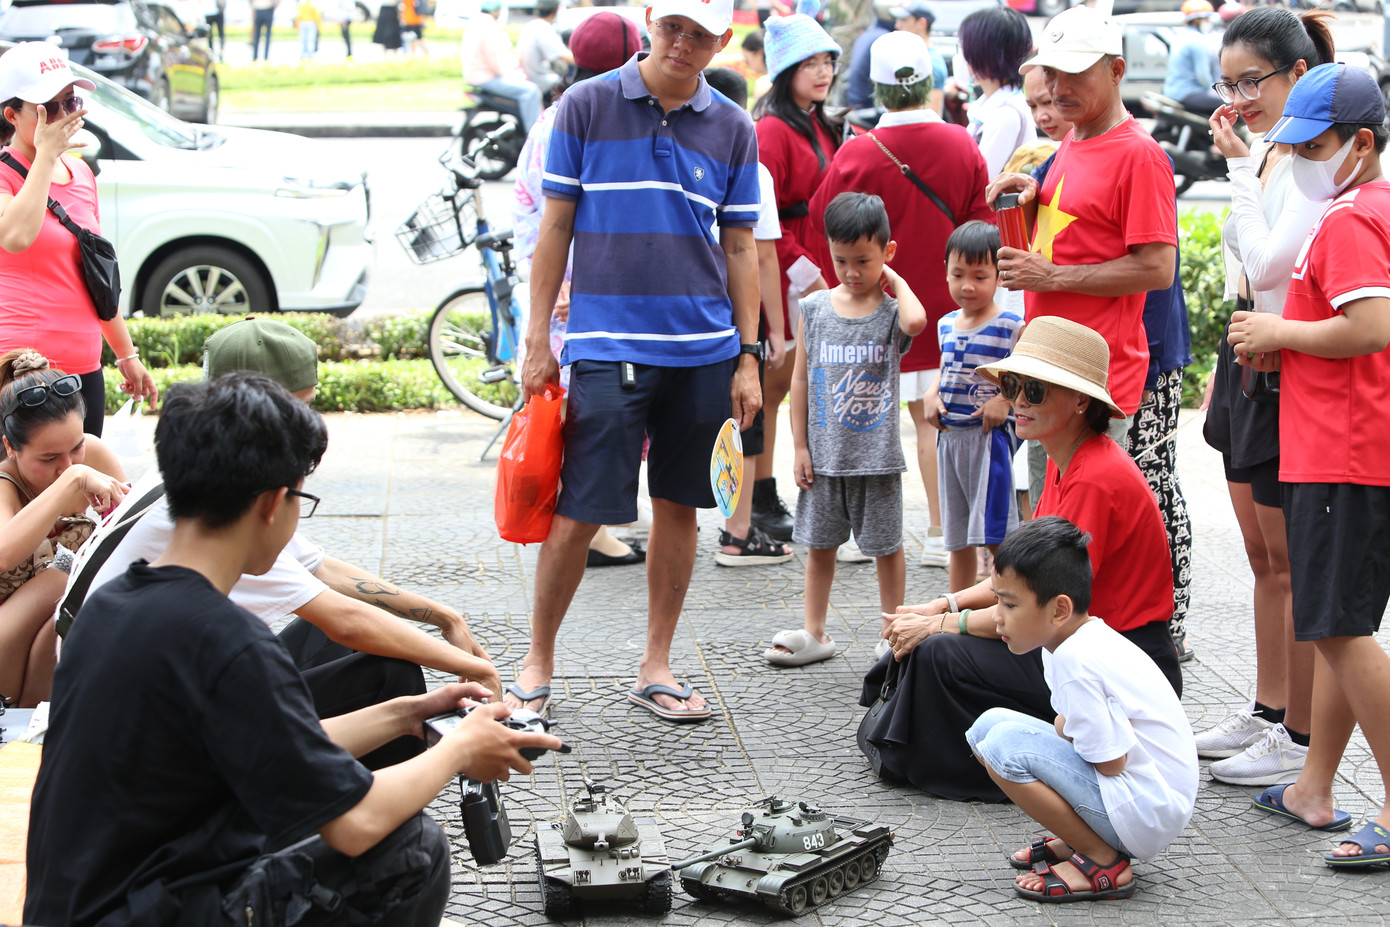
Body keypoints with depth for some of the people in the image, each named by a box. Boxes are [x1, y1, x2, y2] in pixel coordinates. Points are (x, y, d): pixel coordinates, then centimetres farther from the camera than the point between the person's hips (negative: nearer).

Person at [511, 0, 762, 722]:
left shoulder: (732, 128, 7)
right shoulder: (587, 106, 0)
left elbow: (739, 248, 11)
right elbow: (557, 226, 3)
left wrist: (747, 357, 6)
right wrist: (538, 338, -1)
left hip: (704, 350, 3)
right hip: (607, 346, -3)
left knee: (679, 506, 8)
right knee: (579, 512, -5)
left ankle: (655, 667, 19)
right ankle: (537, 662, 12)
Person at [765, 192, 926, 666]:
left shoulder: (891, 312, -6)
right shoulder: (815, 308, 1)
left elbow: (916, 321, -33)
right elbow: (801, 379, 5)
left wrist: (895, 281, -14)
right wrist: (800, 446, 2)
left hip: (877, 454, -2)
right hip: (824, 454, 3)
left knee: (886, 547, 7)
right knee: (819, 545, 11)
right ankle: (815, 633, 22)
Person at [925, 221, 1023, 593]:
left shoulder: (1011, 328, -10)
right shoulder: (946, 325, 9)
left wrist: (1006, 399, -22)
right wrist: (932, 394, 4)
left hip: (989, 436, -6)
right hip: (949, 435, 6)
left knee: (994, 534, -7)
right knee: (957, 537, 14)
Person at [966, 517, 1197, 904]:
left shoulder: (1076, 660, -24)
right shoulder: (1080, 637, 5)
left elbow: (1111, 763, -22)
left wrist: (1063, 732, -5)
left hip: (1145, 812, -10)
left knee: (1006, 744, -24)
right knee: (989, 725, 7)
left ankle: (1103, 863, -10)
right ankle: (1079, 839, 9)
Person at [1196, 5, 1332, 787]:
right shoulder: (1264, 155, 12)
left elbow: (1268, 262, -26)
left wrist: (1241, 167, -19)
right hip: (1248, 363, 9)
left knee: (1292, 563, -3)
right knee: (1264, 559, 17)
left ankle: (1302, 738, 5)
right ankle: (1267, 710, 27)